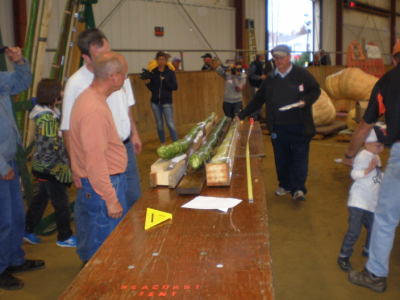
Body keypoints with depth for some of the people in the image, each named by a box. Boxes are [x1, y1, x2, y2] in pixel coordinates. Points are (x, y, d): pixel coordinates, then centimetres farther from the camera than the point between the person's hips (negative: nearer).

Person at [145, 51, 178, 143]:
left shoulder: (170, 72, -3)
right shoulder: (153, 72, 2)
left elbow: (175, 87, -8)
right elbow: (152, 88, 8)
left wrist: (165, 81, -20)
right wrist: (147, 83, -12)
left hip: (166, 102, -3)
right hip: (155, 102, 3)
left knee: (170, 124, -8)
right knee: (159, 124, 11)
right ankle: (163, 144, 22)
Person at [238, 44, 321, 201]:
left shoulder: (301, 74, -1)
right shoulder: (270, 79, 11)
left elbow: (315, 90, 4)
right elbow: (258, 100, 15)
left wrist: (305, 101, -16)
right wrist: (242, 114, 11)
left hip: (299, 126, -4)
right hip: (278, 127, 4)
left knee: (300, 156, -2)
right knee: (281, 158, 10)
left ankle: (298, 188, 2)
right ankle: (285, 185, 24)